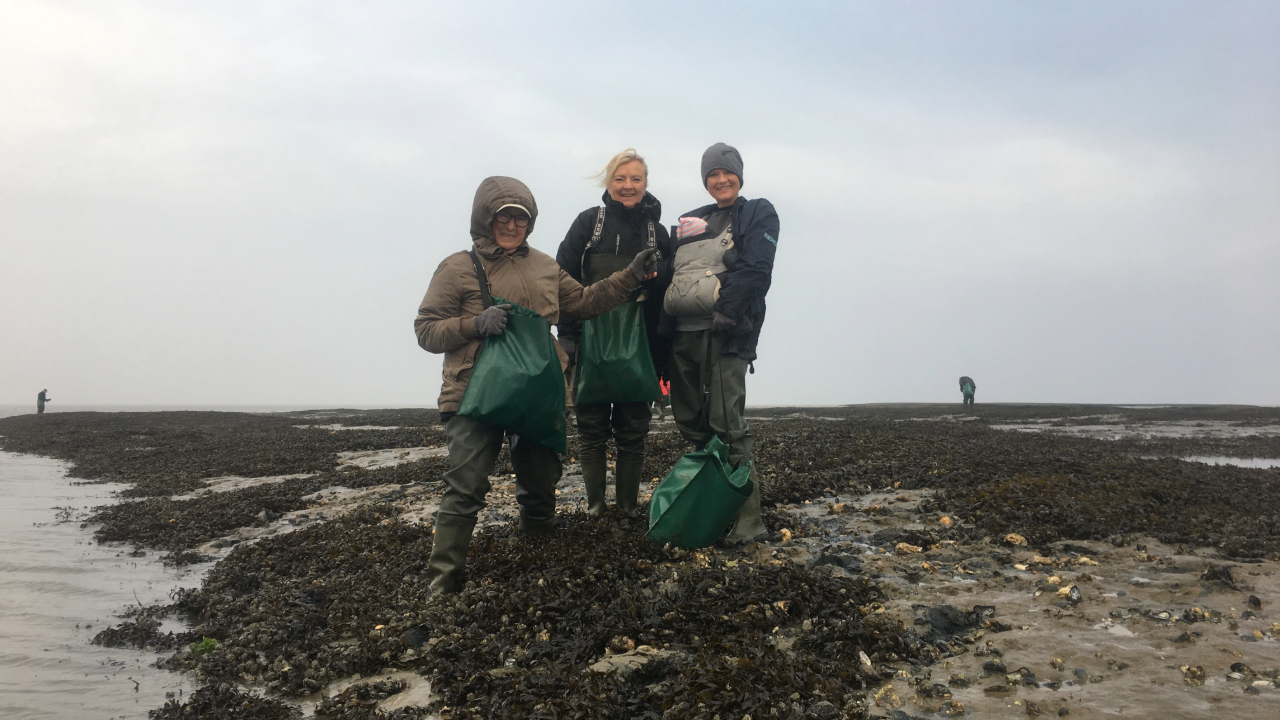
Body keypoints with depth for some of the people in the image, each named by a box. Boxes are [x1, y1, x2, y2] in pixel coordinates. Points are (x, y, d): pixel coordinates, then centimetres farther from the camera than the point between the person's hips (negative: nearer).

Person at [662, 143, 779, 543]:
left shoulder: (758, 214, 6)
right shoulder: (690, 223, 24)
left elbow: (755, 271, -10)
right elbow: (672, 277, 19)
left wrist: (724, 314, -22)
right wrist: (663, 330, 8)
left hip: (725, 333, -7)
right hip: (683, 332, 7)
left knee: (726, 424, -12)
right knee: (689, 420, 9)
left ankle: (748, 519, -7)